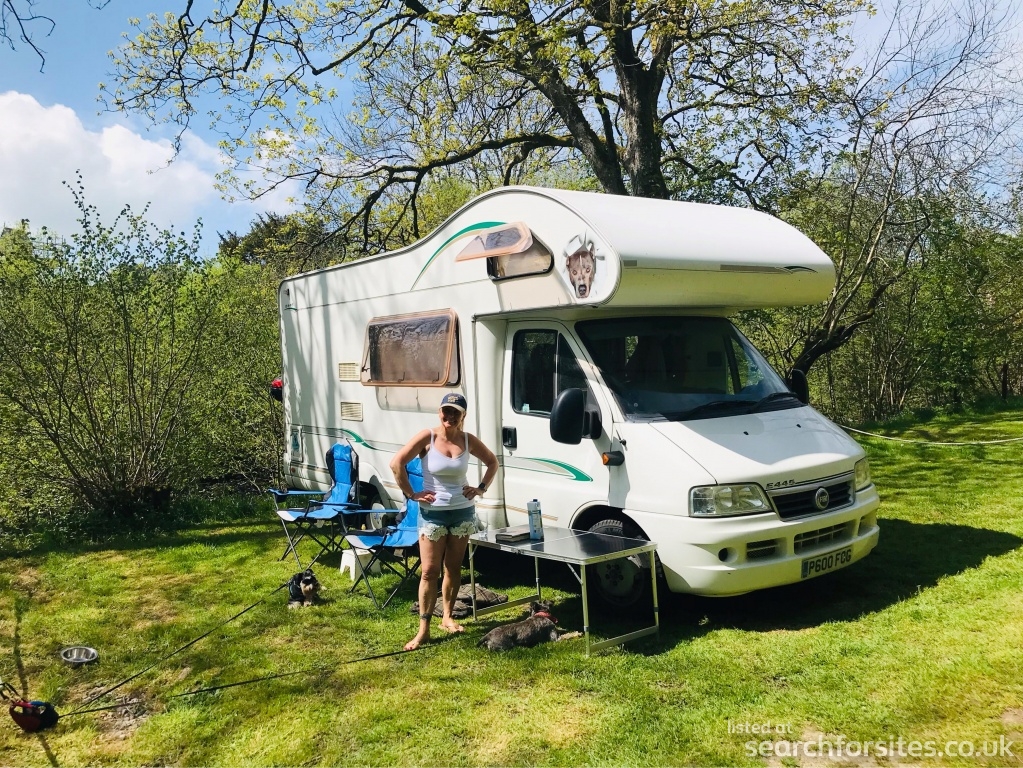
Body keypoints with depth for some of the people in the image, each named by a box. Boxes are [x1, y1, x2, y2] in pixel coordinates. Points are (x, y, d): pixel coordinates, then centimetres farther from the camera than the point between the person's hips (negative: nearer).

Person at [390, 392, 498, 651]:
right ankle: (423, 629, 4)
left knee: (453, 568, 13)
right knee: (430, 571, -3)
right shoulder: (427, 438, -13)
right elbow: (396, 464, -18)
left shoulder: (469, 440, -3)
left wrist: (481, 488, 3)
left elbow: (492, 462, 13)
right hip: (432, 513, -3)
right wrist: (411, 494, -15)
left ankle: (447, 617, 29)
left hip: (463, 511, 3)